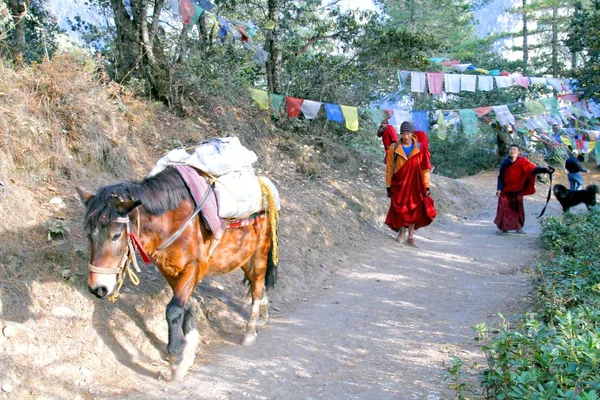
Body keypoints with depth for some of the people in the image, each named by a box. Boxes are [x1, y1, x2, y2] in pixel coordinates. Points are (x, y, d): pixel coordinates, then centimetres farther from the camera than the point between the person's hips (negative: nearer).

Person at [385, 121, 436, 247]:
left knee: (414, 209, -1)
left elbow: (425, 168, 0)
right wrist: (389, 186, 0)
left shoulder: (420, 148, -3)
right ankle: (402, 230, 31)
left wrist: (426, 186, -1)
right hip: (399, 183, 0)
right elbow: (389, 168, 0)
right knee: (399, 209, 5)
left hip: (414, 184, 0)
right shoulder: (394, 149, -5)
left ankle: (411, 237, 9)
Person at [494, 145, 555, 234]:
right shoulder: (505, 163, -5)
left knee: (518, 208, 5)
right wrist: (499, 189, -10)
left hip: (517, 190, 0)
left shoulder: (522, 162, -9)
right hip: (506, 190, 0)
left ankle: (519, 227, 15)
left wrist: (546, 169, -31)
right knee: (504, 208, -2)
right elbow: (501, 177, -1)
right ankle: (503, 227, 4)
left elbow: (534, 169, -17)